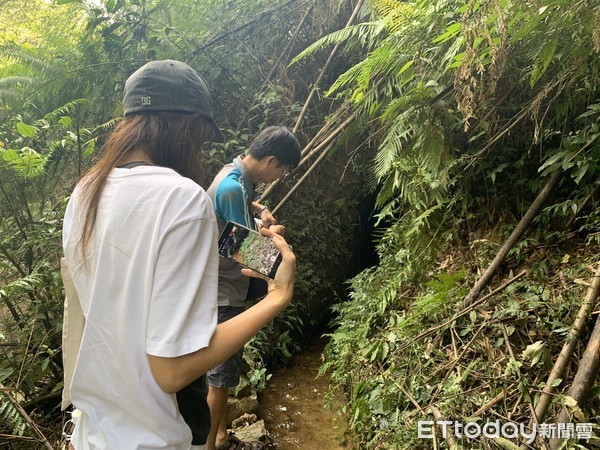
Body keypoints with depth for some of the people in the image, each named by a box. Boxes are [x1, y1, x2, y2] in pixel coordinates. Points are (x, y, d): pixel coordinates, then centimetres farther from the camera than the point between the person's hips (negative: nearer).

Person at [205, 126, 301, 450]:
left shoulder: (237, 176, 5)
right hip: (222, 296, -10)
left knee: (226, 370, 21)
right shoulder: (232, 188, -25)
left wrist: (259, 209, 7)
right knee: (220, 375, 4)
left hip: (227, 292, 10)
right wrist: (272, 233, -5)